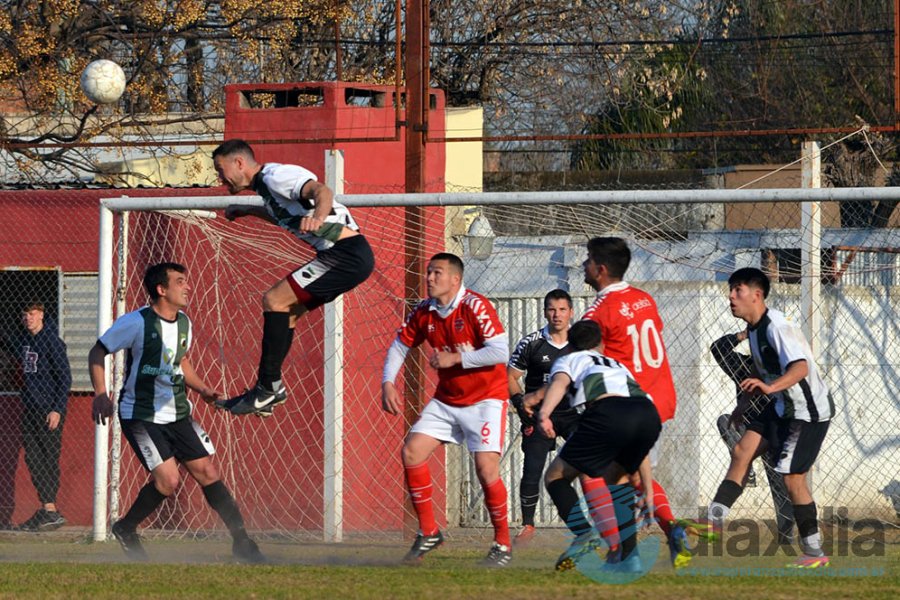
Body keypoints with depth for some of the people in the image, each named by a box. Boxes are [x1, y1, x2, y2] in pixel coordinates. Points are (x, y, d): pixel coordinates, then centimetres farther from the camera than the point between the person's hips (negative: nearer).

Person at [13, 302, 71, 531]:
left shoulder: (51, 341, -10)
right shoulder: (23, 340, 11)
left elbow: (65, 378, -10)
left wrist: (57, 409, -16)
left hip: (49, 409, -7)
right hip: (29, 408, 7)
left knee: (49, 459, -5)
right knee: (33, 458, 3)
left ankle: (50, 510, -3)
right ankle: (47, 508, 7)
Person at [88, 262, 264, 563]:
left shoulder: (183, 323, 6)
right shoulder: (136, 322, -15)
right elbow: (97, 353, -8)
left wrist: (201, 388, 8)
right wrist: (101, 394, -19)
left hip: (177, 413, 7)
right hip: (140, 414, -6)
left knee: (207, 472, 0)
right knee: (167, 480, -17)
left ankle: (241, 542, 5)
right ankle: (125, 529, 7)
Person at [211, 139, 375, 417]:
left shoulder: (275, 175, -11)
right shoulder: (265, 185, 20)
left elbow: (321, 191, -29)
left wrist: (317, 218, -49)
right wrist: (248, 210, 46)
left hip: (348, 253, -11)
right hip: (344, 256, 11)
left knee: (274, 300, -14)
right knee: (284, 311, 15)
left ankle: (268, 387, -13)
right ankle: (270, 391, 18)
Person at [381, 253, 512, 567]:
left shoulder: (475, 306, -19)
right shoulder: (424, 311, 0)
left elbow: (500, 352, -27)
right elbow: (400, 346, 12)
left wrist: (455, 358, -25)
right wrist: (388, 383, -2)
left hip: (485, 399, -6)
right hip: (446, 399, 6)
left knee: (486, 467, -18)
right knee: (411, 451, -7)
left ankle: (503, 543, -1)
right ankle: (428, 532, 6)